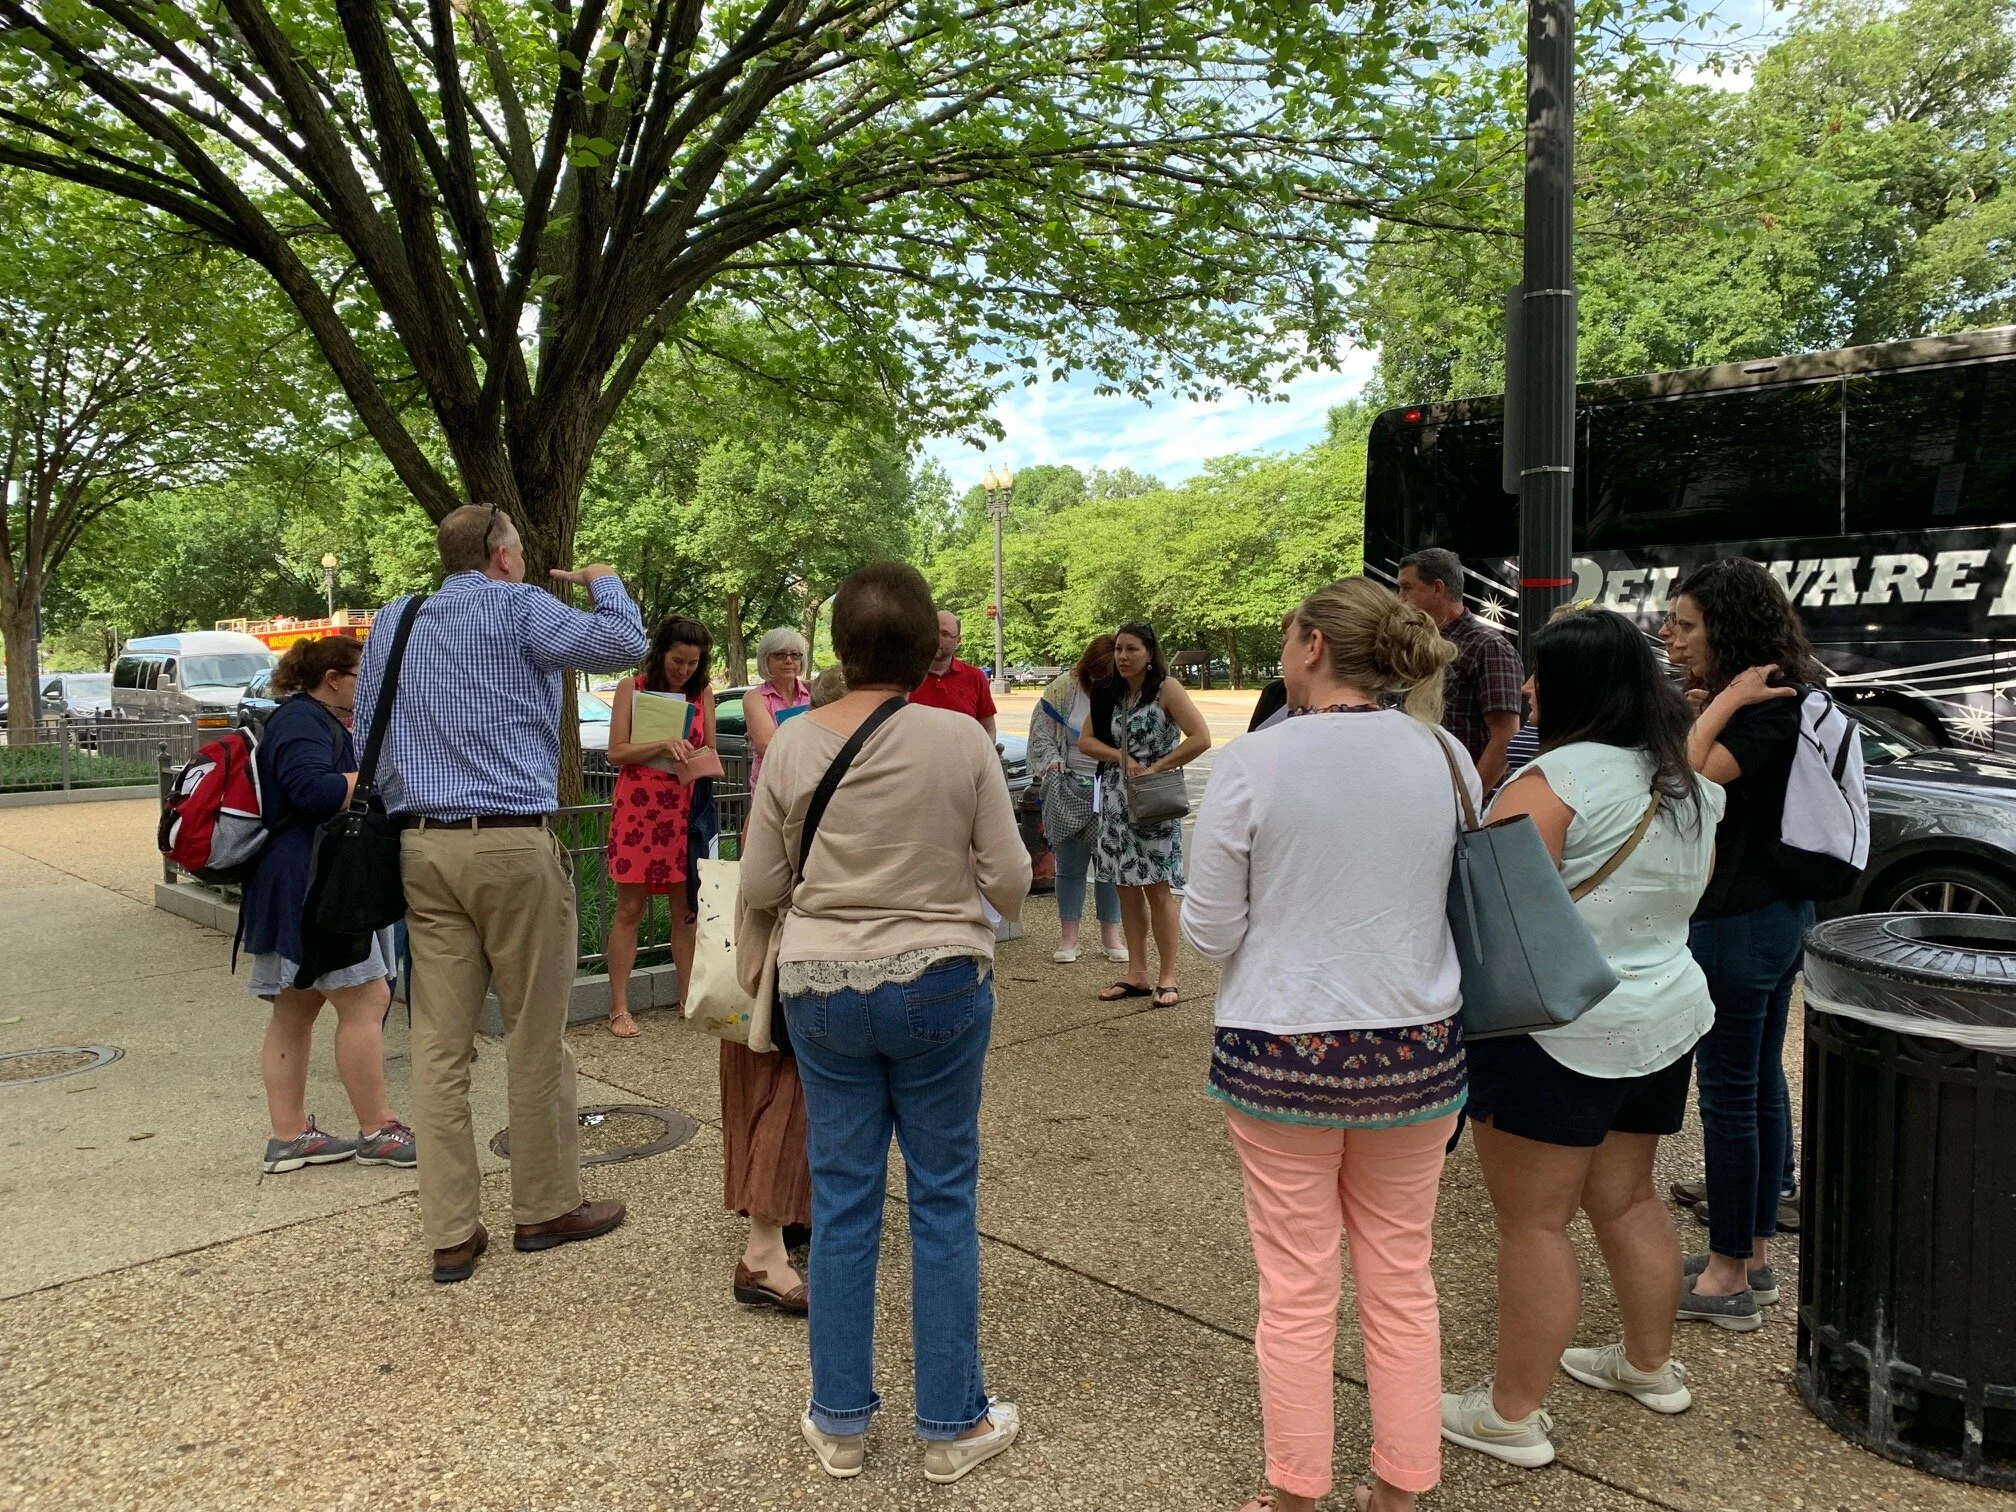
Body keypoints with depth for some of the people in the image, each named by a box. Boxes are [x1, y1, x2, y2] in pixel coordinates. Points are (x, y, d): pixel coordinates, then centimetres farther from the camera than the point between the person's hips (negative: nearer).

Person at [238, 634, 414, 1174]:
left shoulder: (315, 720, 22)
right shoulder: (301, 720, -12)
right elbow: (314, 790, -27)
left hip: (303, 886, 11)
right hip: (309, 886, -11)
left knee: (295, 1009, 11)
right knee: (366, 1000, -9)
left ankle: (289, 1136, 16)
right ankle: (377, 1132, -3)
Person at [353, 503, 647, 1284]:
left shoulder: (392, 622, 15)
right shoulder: (519, 608, -3)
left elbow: (366, 742, 17)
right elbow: (623, 644, -11)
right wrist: (604, 582, 8)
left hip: (422, 846, 6)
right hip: (512, 844, -6)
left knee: (439, 1045, 5)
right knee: (537, 1039, 6)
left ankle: (451, 1233, 10)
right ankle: (546, 1208, 18)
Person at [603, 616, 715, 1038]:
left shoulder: (703, 694, 8)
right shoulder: (632, 688, 0)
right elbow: (616, 751, -7)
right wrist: (663, 745, -21)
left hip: (685, 811, 3)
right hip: (637, 809, -3)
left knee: (688, 908, 6)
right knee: (629, 909, 1)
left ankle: (690, 1000, 15)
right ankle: (619, 1009, 6)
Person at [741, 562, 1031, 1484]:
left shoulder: (793, 744, -6)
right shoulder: (962, 739, -12)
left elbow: (759, 890, 0)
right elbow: (1009, 882, -6)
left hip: (821, 987, 2)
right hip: (939, 985, -2)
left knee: (842, 1199, 14)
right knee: (943, 1202, 11)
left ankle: (840, 1423, 28)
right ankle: (951, 1425, 25)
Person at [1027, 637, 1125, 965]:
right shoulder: (1064, 689, -4)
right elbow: (1040, 736, 1)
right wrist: (1055, 770, -8)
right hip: (1071, 790, -1)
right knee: (1071, 865, 6)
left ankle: (1111, 935, 19)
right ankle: (1068, 938, 15)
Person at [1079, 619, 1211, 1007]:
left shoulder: (1166, 689, -8)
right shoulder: (1108, 694, 9)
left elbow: (1201, 738, -17)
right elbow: (1086, 741, 8)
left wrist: (1156, 767, -16)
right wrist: (1121, 757, -9)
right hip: (1116, 799, 6)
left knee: (1156, 887, -3)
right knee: (1126, 885, 8)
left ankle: (1168, 979, 6)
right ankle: (1136, 974, 18)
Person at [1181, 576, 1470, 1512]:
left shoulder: (1251, 762, -14)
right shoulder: (1446, 757, -2)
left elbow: (1208, 932, -8)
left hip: (1282, 1050, -3)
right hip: (1417, 1048, 4)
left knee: (1298, 1291, 10)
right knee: (1401, 1281, 18)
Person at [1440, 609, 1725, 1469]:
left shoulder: (1556, 780, -19)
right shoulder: (1686, 785, 9)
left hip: (1560, 1033, -9)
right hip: (1667, 1018, 9)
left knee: (1533, 1221, 1)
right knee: (1626, 1199, 22)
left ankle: (1513, 1414, 11)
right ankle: (1650, 1365, 38)